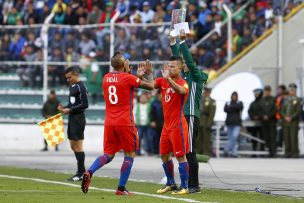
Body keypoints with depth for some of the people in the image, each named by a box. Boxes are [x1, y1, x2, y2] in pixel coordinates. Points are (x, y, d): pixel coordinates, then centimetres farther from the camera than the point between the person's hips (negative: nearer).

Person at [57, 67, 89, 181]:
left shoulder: (81, 87, -12)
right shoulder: (72, 86, 16)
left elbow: (85, 105, -17)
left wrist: (70, 110, -18)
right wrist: (64, 107, 4)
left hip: (78, 118, -10)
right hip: (72, 118, 10)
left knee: (78, 146, -7)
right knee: (73, 146, 12)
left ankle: (81, 174, -4)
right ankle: (82, 171, 20)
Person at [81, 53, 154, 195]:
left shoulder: (106, 78, 9)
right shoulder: (128, 78, -8)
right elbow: (150, 86, 1)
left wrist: (138, 75, 29)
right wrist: (149, 74, 19)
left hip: (109, 123, 5)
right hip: (125, 123, -5)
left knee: (108, 155, 12)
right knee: (130, 154, 8)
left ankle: (89, 172, -15)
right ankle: (121, 188, 2)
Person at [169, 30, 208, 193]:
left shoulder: (196, 76, -4)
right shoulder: (184, 76, 16)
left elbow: (189, 60, -16)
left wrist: (183, 41, -16)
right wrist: (173, 42, 13)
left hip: (191, 117, -9)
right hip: (181, 117, 9)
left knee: (189, 152, -10)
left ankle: (194, 185, -9)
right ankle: (187, 184, 12)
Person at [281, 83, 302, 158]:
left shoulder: (298, 100, 0)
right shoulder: (286, 99, 13)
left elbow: (298, 111, -8)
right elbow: (282, 111, 9)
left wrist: (291, 118, -16)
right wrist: (285, 117, -9)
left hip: (294, 122, -4)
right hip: (285, 122, 4)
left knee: (294, 137, -8)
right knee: (286, 138, 2)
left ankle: (295, 153, -4)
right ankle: (288, 152, 8)